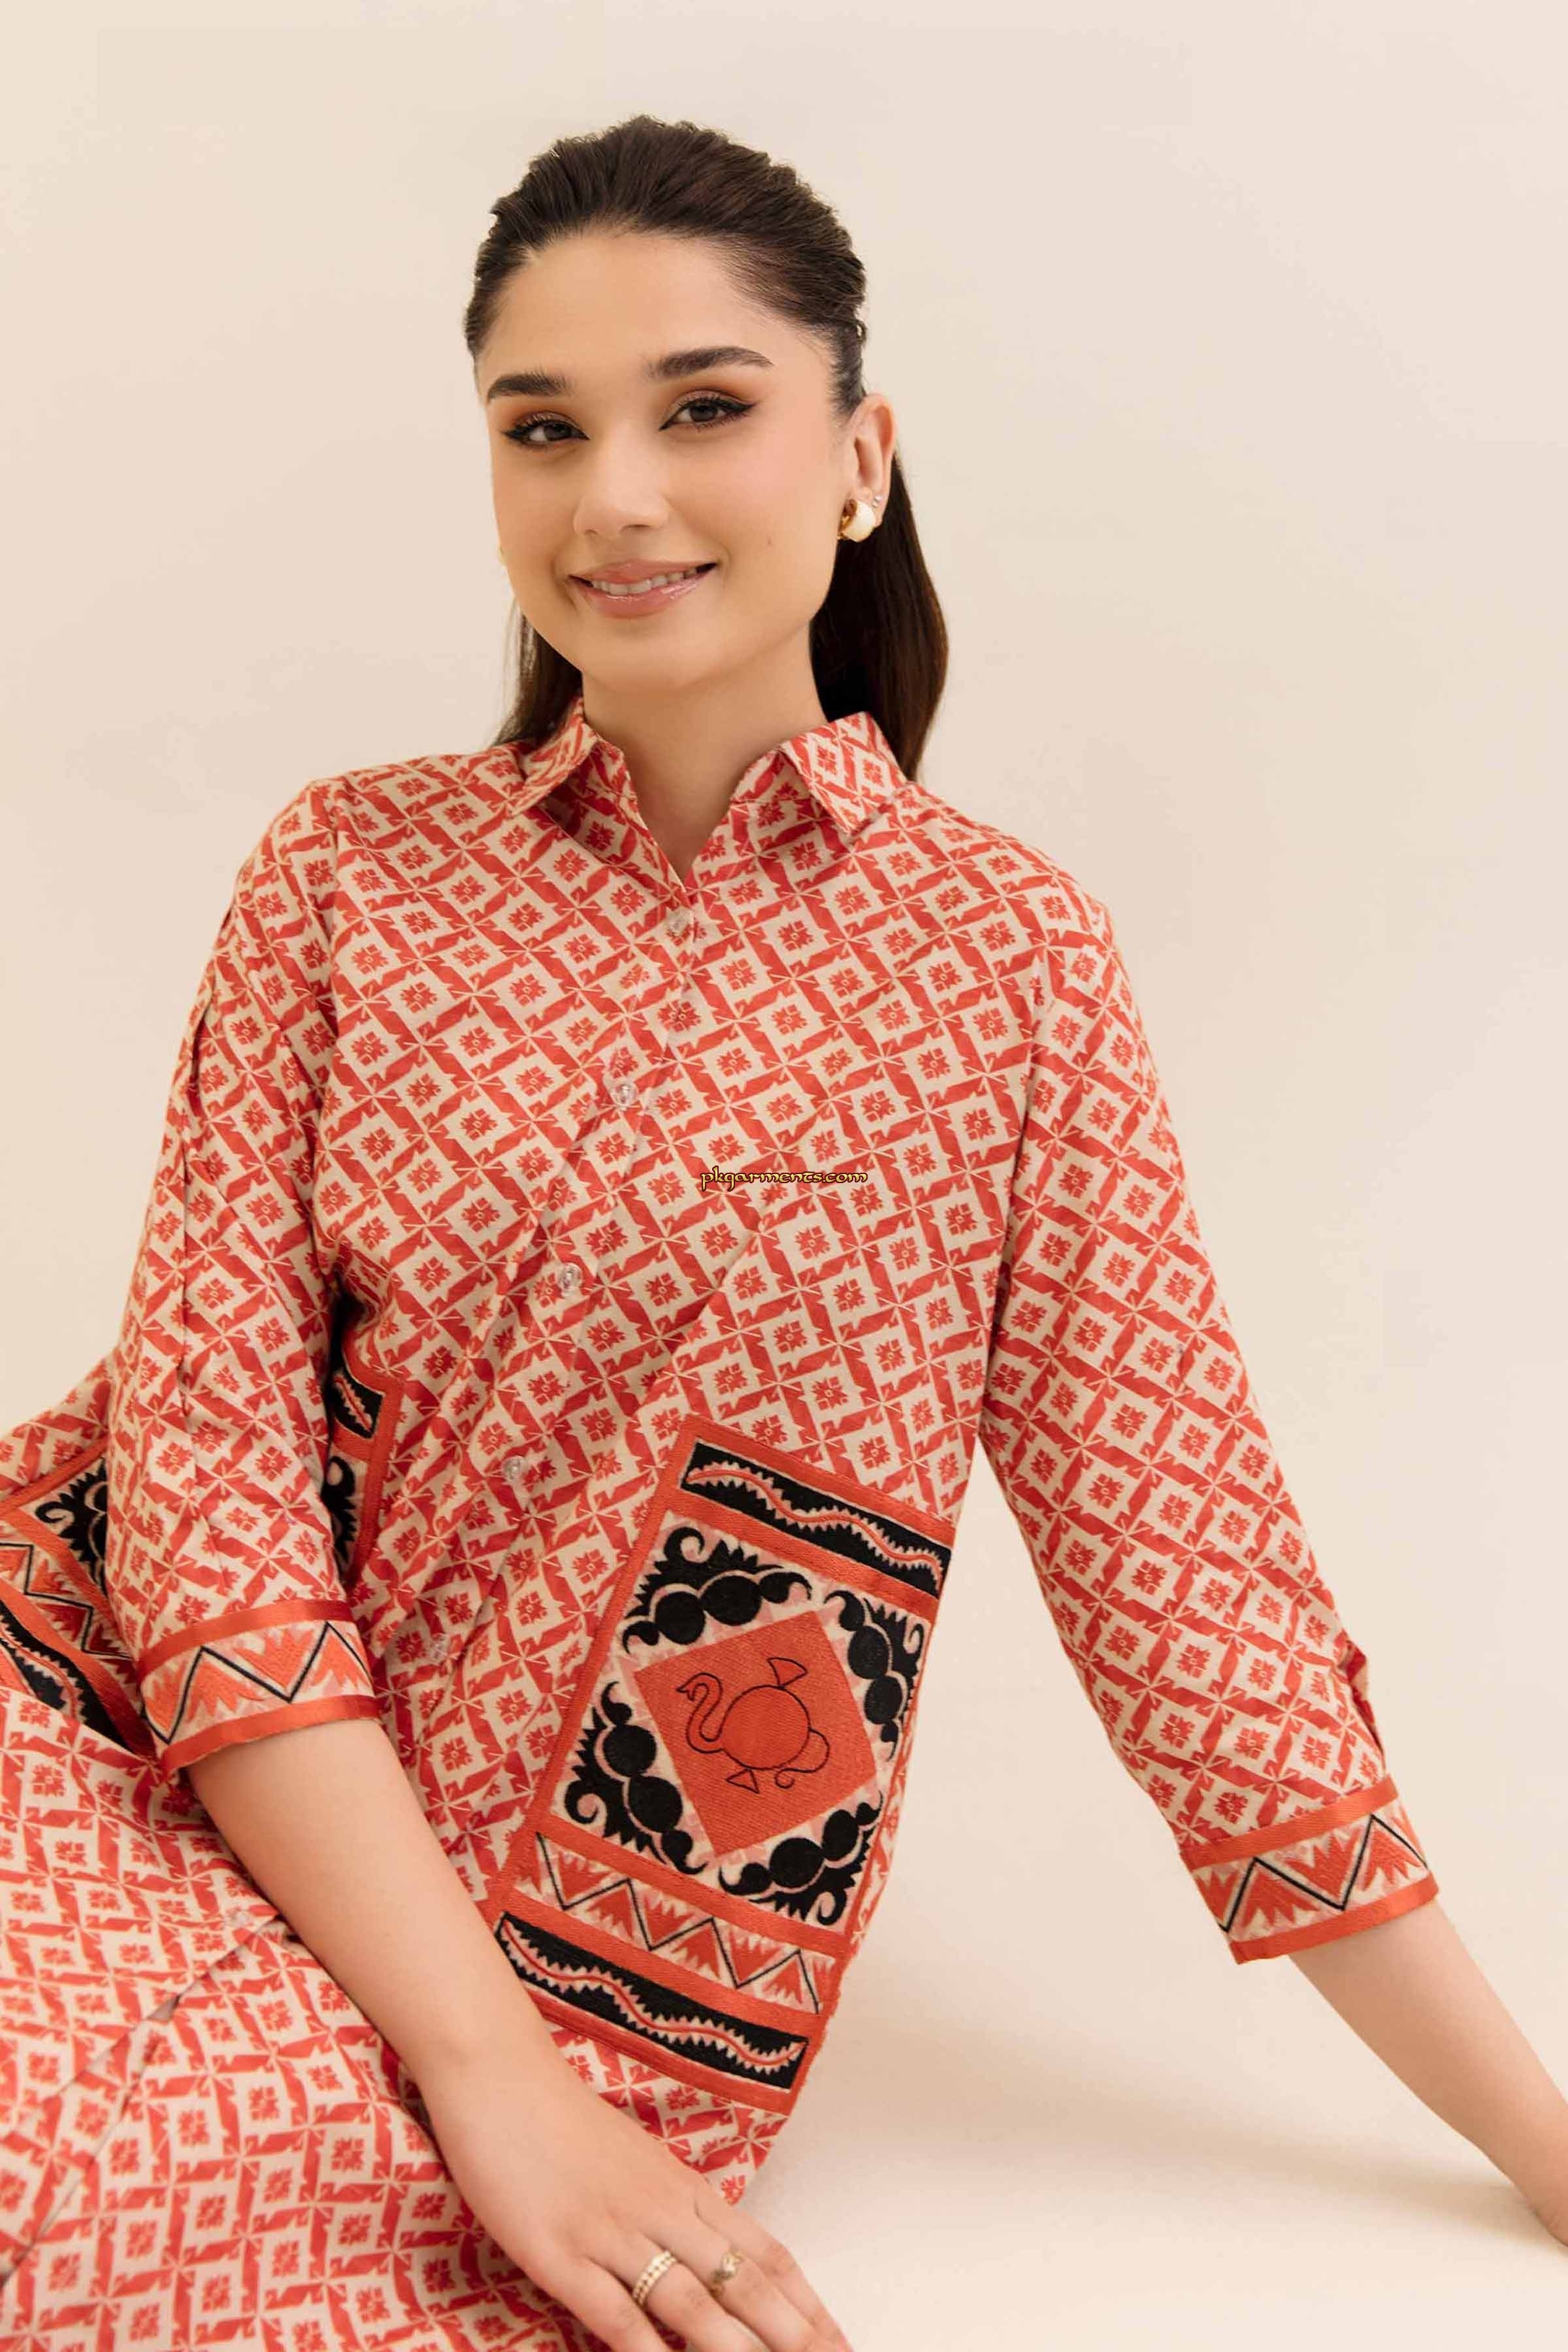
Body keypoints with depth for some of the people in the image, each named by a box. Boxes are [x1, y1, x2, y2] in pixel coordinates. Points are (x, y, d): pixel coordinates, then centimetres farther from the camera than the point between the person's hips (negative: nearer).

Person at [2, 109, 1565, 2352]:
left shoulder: (1007, 958, 0)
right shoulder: (349, 874, 4)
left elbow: (1181, 1570, 2)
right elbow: (206, 1456, -4)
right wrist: (487, 2069, -15)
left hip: (591, 1923, -2)